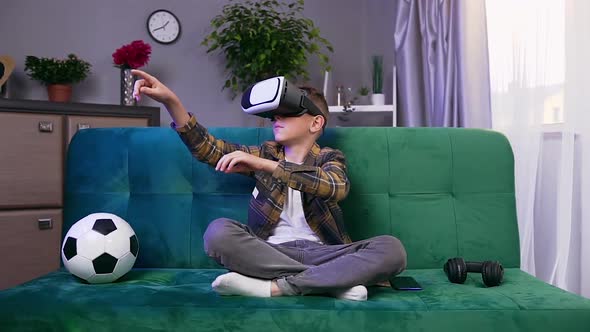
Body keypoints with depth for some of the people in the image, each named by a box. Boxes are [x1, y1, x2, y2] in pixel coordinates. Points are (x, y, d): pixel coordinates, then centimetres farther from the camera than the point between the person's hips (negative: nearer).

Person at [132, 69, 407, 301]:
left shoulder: (330, 158, 7)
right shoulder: (265, 154, 13)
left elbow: (337, 187, -19)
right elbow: (208, 148, -2)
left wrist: (265, 166, -26)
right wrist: (170, 100, -17)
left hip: (319, 252, 0)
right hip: (270, 252, 1)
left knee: (391, 248, -24)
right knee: (218, 231, -28)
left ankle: (274, 286, -29)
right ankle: (334, 280, -26)